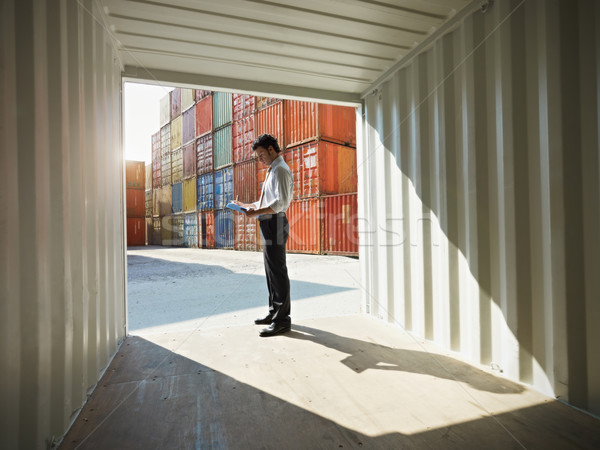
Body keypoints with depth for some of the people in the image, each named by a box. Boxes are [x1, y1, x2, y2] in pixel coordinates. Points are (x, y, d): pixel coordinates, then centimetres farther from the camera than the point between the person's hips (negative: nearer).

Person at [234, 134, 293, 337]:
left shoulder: (280, 170, -10)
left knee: (277, 271, -6)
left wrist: (256, 212, -24)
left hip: (274, 223, -11)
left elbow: (281, 202, -21)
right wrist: (246, 205, 17)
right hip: (268, 224, 11)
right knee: (271, 271, 15)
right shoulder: (272, 170, 22)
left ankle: (282, 320, 3)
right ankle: (274, 313, 27)